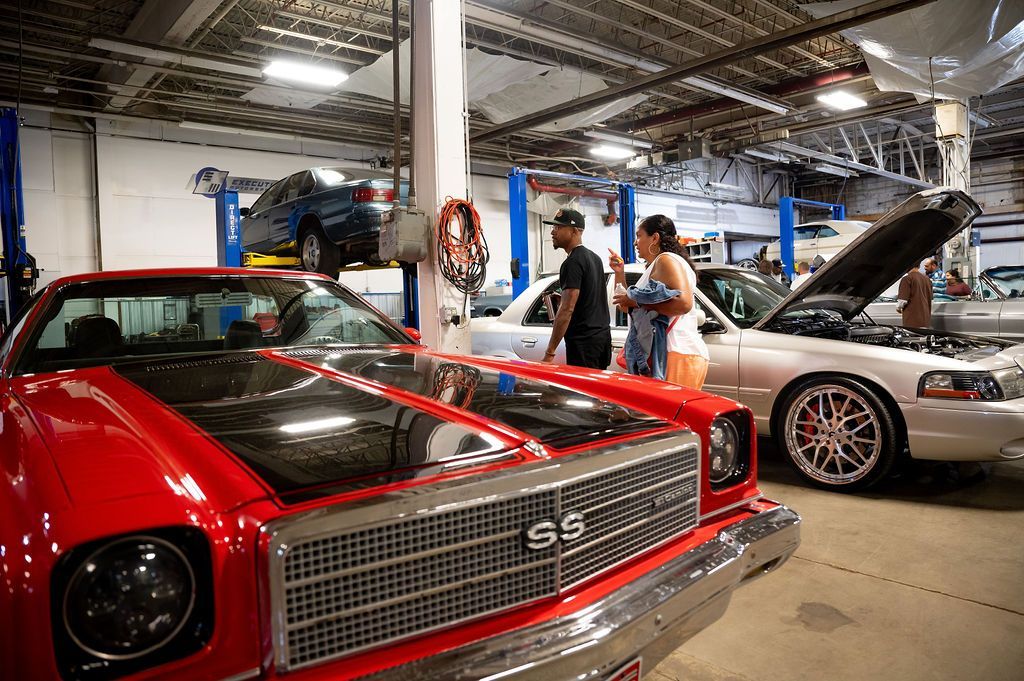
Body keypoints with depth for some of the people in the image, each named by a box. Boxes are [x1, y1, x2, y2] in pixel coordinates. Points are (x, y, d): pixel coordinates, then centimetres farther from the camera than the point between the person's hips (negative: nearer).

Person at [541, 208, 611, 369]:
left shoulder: (573, 262, -14)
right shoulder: (594, 257, 16)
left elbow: (567, 309, -21)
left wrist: (550, 353, -21)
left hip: (582, 340, -10)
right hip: (603, 334, 10)